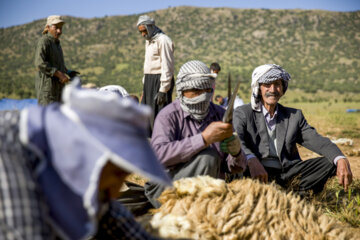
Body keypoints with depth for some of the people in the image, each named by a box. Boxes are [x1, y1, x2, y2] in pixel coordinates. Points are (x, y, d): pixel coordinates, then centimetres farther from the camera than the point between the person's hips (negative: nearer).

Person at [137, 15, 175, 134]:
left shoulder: (163, 40, -12)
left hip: (160, 81, -9)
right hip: (149, 80, 10)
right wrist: (145, 85, 17)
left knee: (159, 114, -9)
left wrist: (163, 90, -20)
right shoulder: (148, 41, 18)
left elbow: (167, 67, -17)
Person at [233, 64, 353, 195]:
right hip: (253, 173, -3)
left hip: (286, 173, 4)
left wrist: (341, 160, -16)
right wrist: (251, 160, -35)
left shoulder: (294, 115, 19)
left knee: (330, 162, -13)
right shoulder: (242, 113, 7)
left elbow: (316, 140, 5)